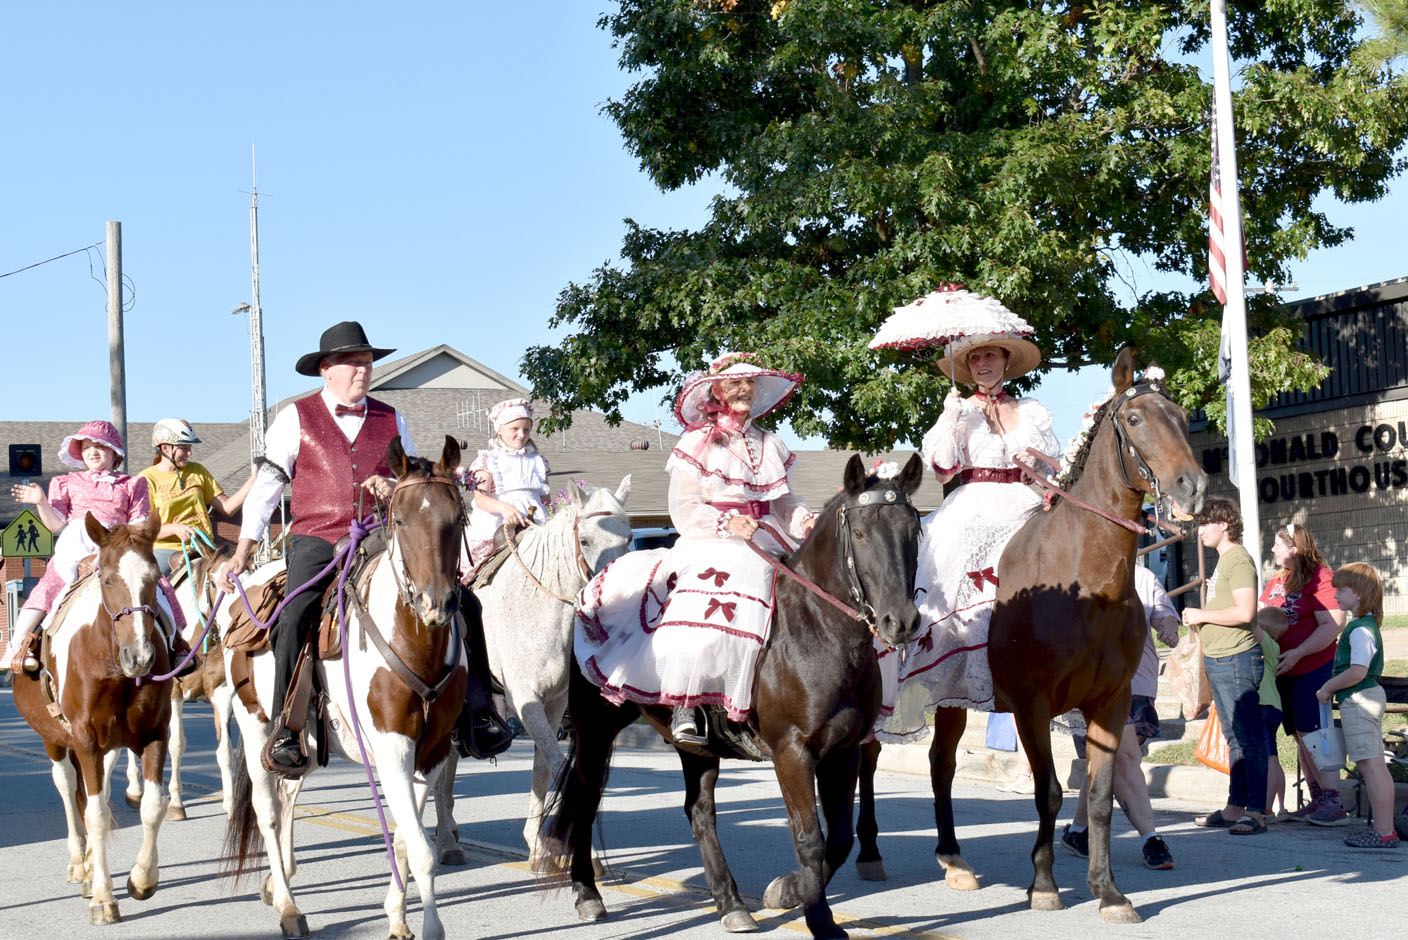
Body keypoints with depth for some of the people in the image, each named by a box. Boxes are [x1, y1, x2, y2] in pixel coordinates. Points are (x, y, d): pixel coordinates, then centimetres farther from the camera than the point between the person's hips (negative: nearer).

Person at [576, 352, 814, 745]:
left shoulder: (770, 445, 19)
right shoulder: (697, 443, 3)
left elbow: (785, 502, 20)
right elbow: (684, 510, -3)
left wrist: (806, 521, -2)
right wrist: (726, 523, -19)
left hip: (765, 551, 5)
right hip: (707, 550, -5)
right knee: (704, 625, -29)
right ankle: (686, 703, -10)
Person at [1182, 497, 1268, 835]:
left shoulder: (1238, 559, -13)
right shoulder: (1224, 560, 18)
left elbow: (1245, 612, -24)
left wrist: (1201, 615, -14)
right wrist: (1201, 622, 14)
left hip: (1237, 659, -11)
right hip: (1219, 660, 11)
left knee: (1249, 738, -8)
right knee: (1235, 739, 13)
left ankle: (1255, 813, -7)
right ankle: (1235, 808, 18)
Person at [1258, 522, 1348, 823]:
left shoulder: (1320, 576, -11)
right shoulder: (1276, 581, 15)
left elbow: (1332, 624, -18)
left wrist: (1297, 653, -22)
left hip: (1313, 668, -8)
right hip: (1283, 673, 8)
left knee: (1311, 734, -12)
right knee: (1301, 738, 9)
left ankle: (1334, 803, -10)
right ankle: (1318, 800, 15)